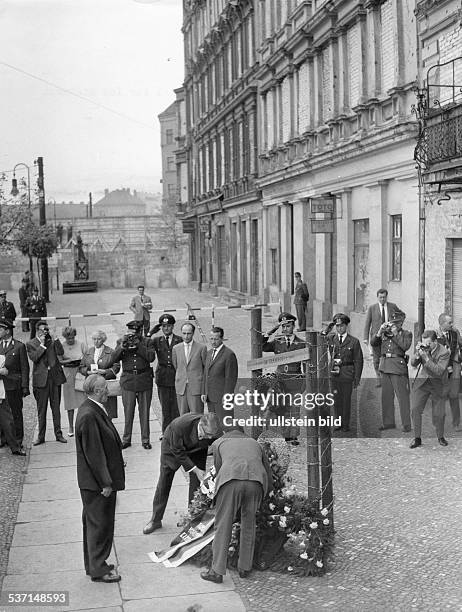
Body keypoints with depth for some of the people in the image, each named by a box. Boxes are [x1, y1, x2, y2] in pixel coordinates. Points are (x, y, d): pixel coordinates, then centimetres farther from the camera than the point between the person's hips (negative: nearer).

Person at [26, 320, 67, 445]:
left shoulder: (52, 341, 8)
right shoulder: (31, 344, 2)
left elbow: (61, 352, -7)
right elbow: (33, 358, -13)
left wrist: (54, 338, -11)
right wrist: (42, 345, -14)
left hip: (55, 377, 2)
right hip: (41, 379, -2)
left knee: (56, 407, 8)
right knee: (41, 409, 4)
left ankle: (58, 434, 16)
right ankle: (41, 436, 12)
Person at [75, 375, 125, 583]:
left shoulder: (93, 410, 7)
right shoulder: (89, 416, -25)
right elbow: (93, 453, -24)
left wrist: (108, 479, 19)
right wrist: (105, 483, -20)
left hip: (97, 480, 10)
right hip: (96, 482, -10)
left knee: (93, 522, 19)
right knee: (99, 524, 2)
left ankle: (94, 564, 32)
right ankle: (98, 570, 14)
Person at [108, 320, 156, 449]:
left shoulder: (146, 342, 3)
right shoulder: (121, 342, 5)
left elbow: (151, 357, -12)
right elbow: (113, 359, -4)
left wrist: (138, 345, -16)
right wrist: (122, 347, -17)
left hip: (144, 381, 0)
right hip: (128, 381, 0)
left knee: (144, 412, 6)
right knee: (128, 412, 5)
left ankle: (145, 439, 16)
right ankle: (126, 439, 16)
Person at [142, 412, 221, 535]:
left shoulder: (214, 432, -35)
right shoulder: (180, 425, -44)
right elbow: (178, 452, -30)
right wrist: (195, 470, -30)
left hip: (196, 450, 2)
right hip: (172, 447, -2)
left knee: (197, 483, -3)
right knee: (164, 482, 5)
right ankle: (155, 520, 19)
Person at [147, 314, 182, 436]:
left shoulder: (179, 340, 3)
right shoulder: (157, 340, 7)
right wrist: (149, 334, -12)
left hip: (177, 377, -1)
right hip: (163, 378, 2)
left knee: (176, 406, 1)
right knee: (165, 407, 8)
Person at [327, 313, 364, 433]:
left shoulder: (354, 341, -2)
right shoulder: (330, 339, 7)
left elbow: (358, 361, 0)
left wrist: (357, 379, -4)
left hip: (347, 375, -3)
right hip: (334, 374, 3)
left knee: (346, 399, 2)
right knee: (337, 400, 6)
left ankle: (346, 424, 13)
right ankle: (339, 423, 17)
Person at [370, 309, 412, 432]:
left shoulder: (406, 334, 4)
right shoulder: (384, 332, 15)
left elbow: (405, 346, -13)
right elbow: (373, 344, 8)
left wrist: (396, 333, -10)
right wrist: (380, 332, -5)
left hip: (398, 366, -5)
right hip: (384, 365, 5)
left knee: (402, 396, -6)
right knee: (386, 396, 9)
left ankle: (406, 424, -2)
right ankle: (388, 422, 18)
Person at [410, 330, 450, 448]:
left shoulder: (444, 352, -18)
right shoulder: (423, 347, -6)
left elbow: (439, 371, -26)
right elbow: (413, 364, -2)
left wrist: (426, 358, -33)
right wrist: (417, 354, -22)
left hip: (437, 384, -3)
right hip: (421, 381, 3)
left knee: (438, 413, 0)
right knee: (416, 409, -4)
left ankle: (441, 437, 23)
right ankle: (417, 438, 6)